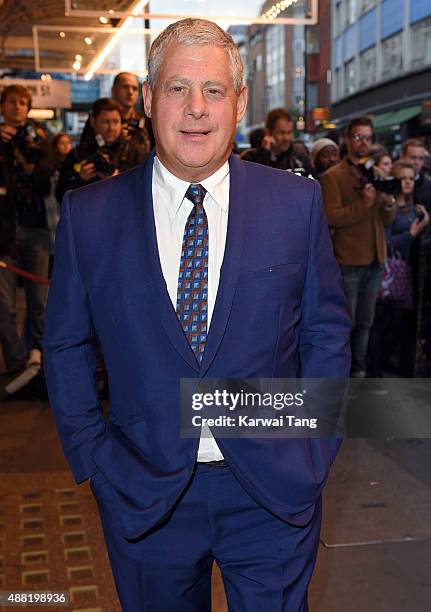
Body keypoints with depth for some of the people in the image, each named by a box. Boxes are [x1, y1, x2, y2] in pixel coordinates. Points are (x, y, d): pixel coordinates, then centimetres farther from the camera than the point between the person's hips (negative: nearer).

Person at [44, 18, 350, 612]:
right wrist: (93, 456, -1)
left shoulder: (297, 201, -4)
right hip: (142, 491, 1)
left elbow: (327, 328, 3)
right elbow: (66, 345, 3)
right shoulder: (87, 214, -5)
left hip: (275, 490, 0)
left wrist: (314, 449, -2)